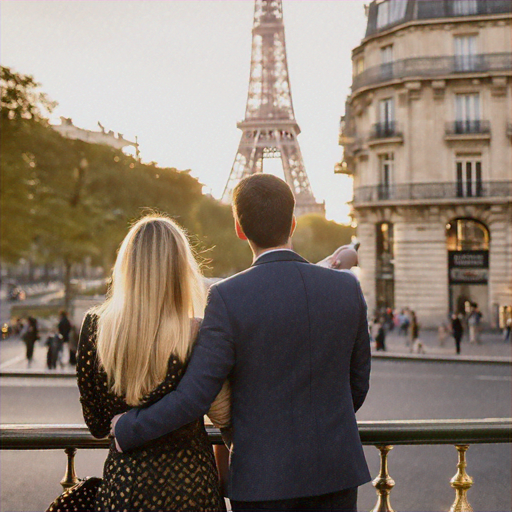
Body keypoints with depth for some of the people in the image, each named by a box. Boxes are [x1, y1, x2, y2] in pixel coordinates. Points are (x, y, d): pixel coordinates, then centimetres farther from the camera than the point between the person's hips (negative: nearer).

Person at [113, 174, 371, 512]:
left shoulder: (228, 298, -15)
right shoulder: (347, 288, -2)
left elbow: (193, 397, -14)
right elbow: (358, 385, 8)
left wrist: (126, 430, 1)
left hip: (263, 480, -3)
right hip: (336, 472, 3)